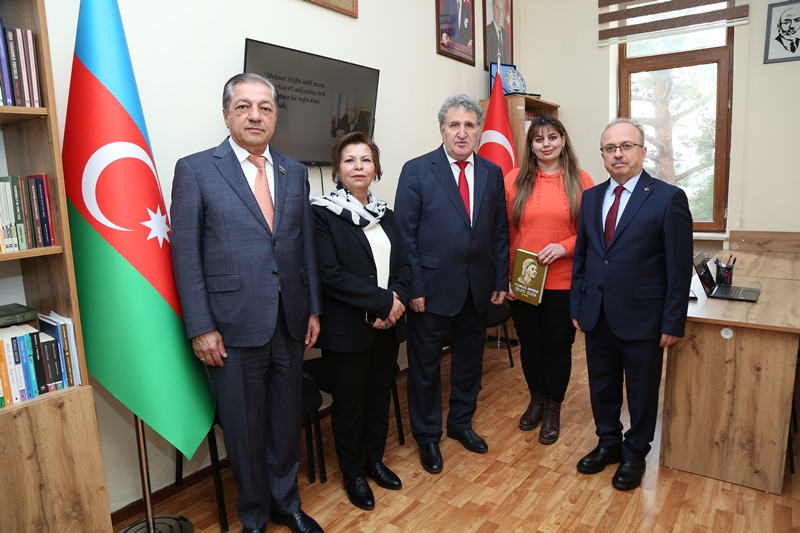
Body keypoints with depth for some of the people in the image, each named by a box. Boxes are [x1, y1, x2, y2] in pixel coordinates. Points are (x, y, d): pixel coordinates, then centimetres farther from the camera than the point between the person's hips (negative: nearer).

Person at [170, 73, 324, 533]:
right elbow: (185, 254, -7)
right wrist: (201, 328, -10)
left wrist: (314, 309, 8)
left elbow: (307, 245, 10)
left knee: (287, 421, 16)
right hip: (233, 327, -3)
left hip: (290, 323, 4)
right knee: (245, 429, 12)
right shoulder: (195, 170, -5)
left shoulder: (295, 172, 8)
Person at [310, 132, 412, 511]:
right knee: (349, 403, 10)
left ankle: (374, 460, 39)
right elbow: (329, 274, -19)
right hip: (347, 328, -6)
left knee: (379, 396, 18)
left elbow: (403, 264, 7)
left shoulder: (385, 214, 10)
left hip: (387, 325, 6)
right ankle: (353, 472, 31)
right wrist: (382, 301, -19)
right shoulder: (323, 213, -10)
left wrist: (397, 301, -12)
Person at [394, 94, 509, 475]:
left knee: (469, 361, 18)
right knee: (425, 366, 10)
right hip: (433, 288, -4)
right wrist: (414, 287, -13)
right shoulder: (416, 171, -7)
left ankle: (461, 422, 40)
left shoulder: (492, 173, 6)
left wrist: (501, 280, 5)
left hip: (478, 288, 4)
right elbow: (405, 234, -9)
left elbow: (500, 232, 9)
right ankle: (427, 435, 30)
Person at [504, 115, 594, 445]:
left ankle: (553, 409, 31)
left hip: (563, 282, -1)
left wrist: (565, 247, -17)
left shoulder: (581, 181, -2)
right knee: (529, 343, 15)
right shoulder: (514, 179, -1)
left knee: (558, 345, 11)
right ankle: (536, 400, 37)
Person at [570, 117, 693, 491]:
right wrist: (577, 306, 7)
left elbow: (679, 268, -10)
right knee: (602, 387, 17)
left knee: (641, 391, 13)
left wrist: (673, 323, -11)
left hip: (642, 318, -4)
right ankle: (608, 443, 39)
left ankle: (634, 454, 34)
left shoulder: (668, 198, -9)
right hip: (597, 316, 4)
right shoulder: (591, 197, 6)